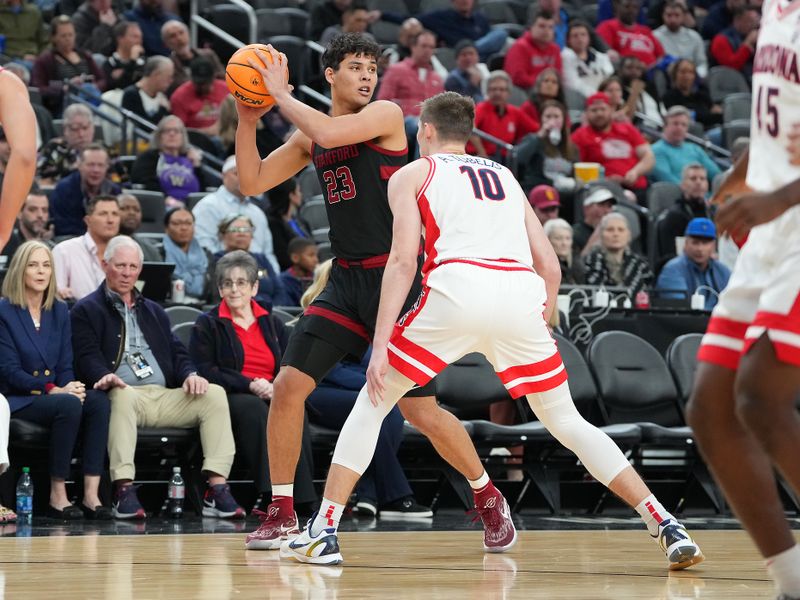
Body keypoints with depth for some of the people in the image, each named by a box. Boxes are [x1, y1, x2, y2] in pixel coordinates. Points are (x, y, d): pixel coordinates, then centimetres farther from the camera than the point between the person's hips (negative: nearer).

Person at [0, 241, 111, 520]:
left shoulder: (59, 311, 15)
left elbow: (66, 366, 13)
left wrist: (70, 387, -12)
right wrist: (52, 390, -21)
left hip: (54, 395, 5)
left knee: (98, 400, -27)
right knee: (69, 405, -35)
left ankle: (91, 494, -34)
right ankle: (57, 497, -29)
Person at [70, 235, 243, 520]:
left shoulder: (154, 311, 30)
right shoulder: (86, 311, 12)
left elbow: (176, 352, 21)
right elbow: (87, 357, -4)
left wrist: (190, 375, -2)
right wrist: (105, 376, -27)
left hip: (165, 396, 5)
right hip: (124, 393, -5)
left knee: (215, 393, -20)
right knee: (124, 395, -41)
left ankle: (217, 488, -30)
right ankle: (124, 489, -46)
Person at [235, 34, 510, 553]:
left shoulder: (386, 115, -7)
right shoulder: (310, 137, 12)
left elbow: (328, 132, -25)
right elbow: (252, 183, 10)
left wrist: (281, 93, -11)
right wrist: (248, 119, -2)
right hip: (347, 279, 6)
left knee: (422, 411, -5)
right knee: (287, 386, -6)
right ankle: (282, 514, 5)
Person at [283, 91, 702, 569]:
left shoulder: (411, 175, 20)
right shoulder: (507, 176, 32)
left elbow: (403, 262, 5)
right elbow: (550, 267, 23)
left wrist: (380, 345, 0)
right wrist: (537, 333, 32)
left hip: (459, 285, -3)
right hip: (521, 296, 3)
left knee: (373, 402, 14)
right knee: (566, 421, 16)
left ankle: (324, 533, 6)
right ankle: (667, 527, 5)